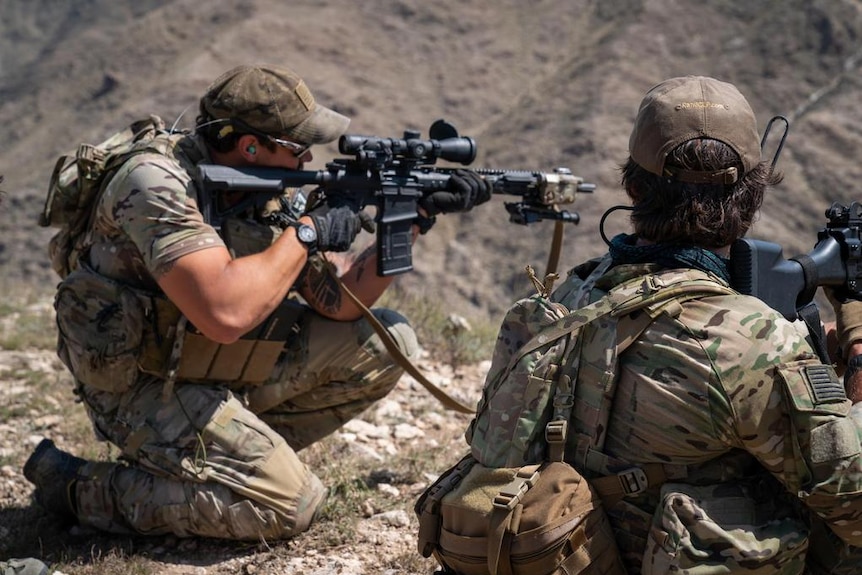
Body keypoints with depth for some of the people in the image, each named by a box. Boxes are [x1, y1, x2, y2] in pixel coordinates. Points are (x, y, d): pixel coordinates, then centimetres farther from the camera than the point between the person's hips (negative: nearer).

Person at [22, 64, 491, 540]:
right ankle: (82, 488, -5)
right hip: (145, 386, -8)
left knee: (385, 344, -1)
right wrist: (305, 231, -25)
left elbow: (338, 302, 0)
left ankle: (251, 450, 9)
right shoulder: (158, 184, -26)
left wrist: (412, 217, -11)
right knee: (289, 505, -20)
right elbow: (225, 313, -38)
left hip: (222, 363, 8)